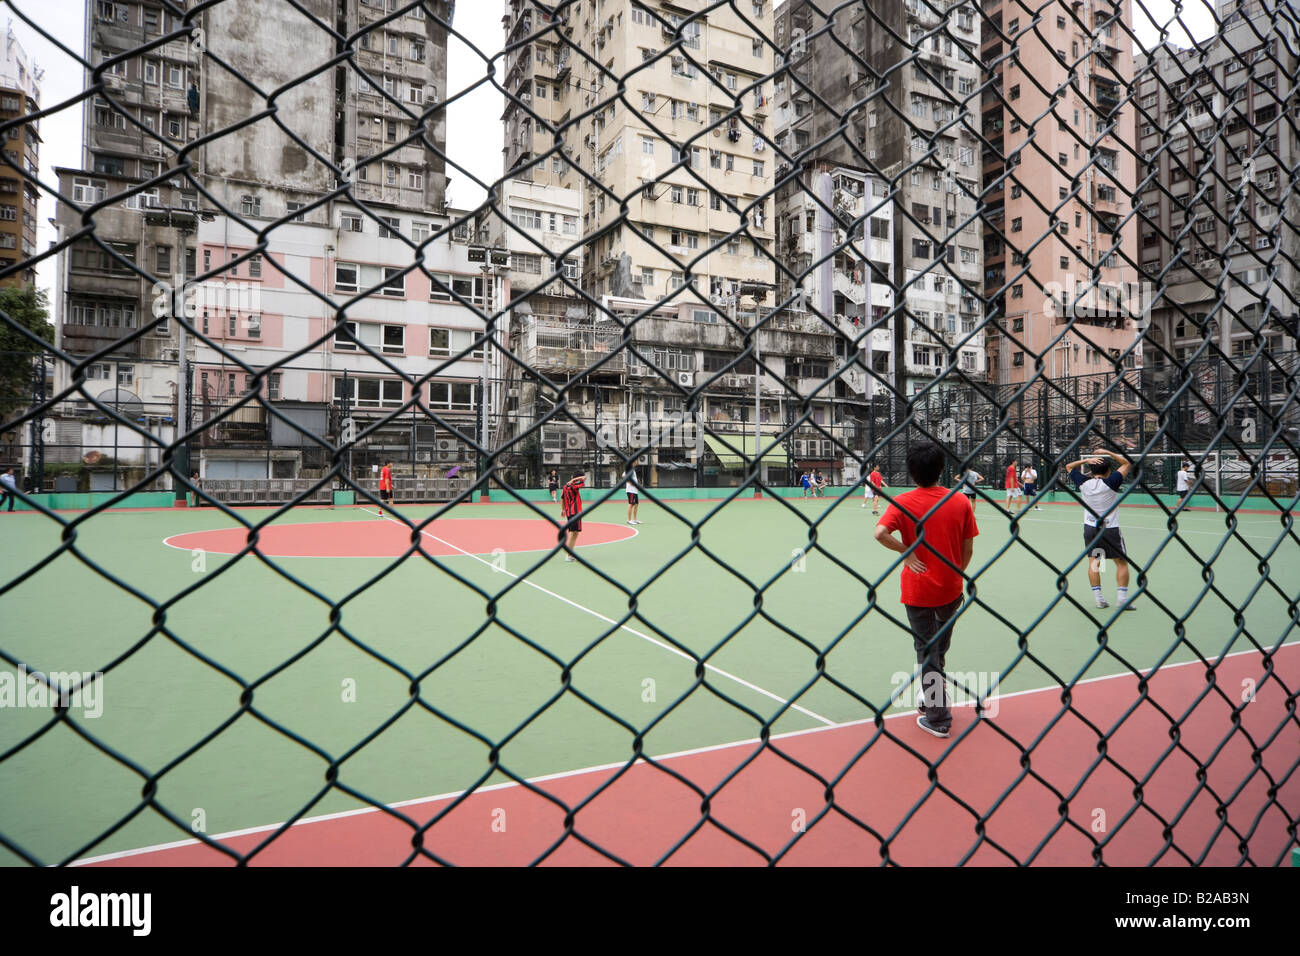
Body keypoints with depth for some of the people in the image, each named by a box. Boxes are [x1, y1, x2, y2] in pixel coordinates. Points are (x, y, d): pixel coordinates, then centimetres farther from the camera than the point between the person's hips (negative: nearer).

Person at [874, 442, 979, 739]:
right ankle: (933, 697, 41)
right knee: (939, 648, 22)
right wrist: (956, 576, 15)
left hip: (918, 590, -3)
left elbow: (880, 532, -29)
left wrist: (906, 552, -14)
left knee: (927, 652, 7)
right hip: (950, 590, 3)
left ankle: (938, 718, 14)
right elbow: (968, 549, 0)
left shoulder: (903, 502, -12)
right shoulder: (961, 501, -5)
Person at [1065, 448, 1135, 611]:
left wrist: (1086, 460, -1)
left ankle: (1098, 598, 6)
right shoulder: (1110, 483, -13)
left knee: (1093, 561, 8)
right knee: (1122, 562, 7)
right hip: (1110, 528, -3)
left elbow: (1069, 466, 11)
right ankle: (1122, 598, 2)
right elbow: (1127, 463, -2)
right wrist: (1107, 452, 0)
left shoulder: (1084, 483, -5)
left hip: (1090, 527, 3)